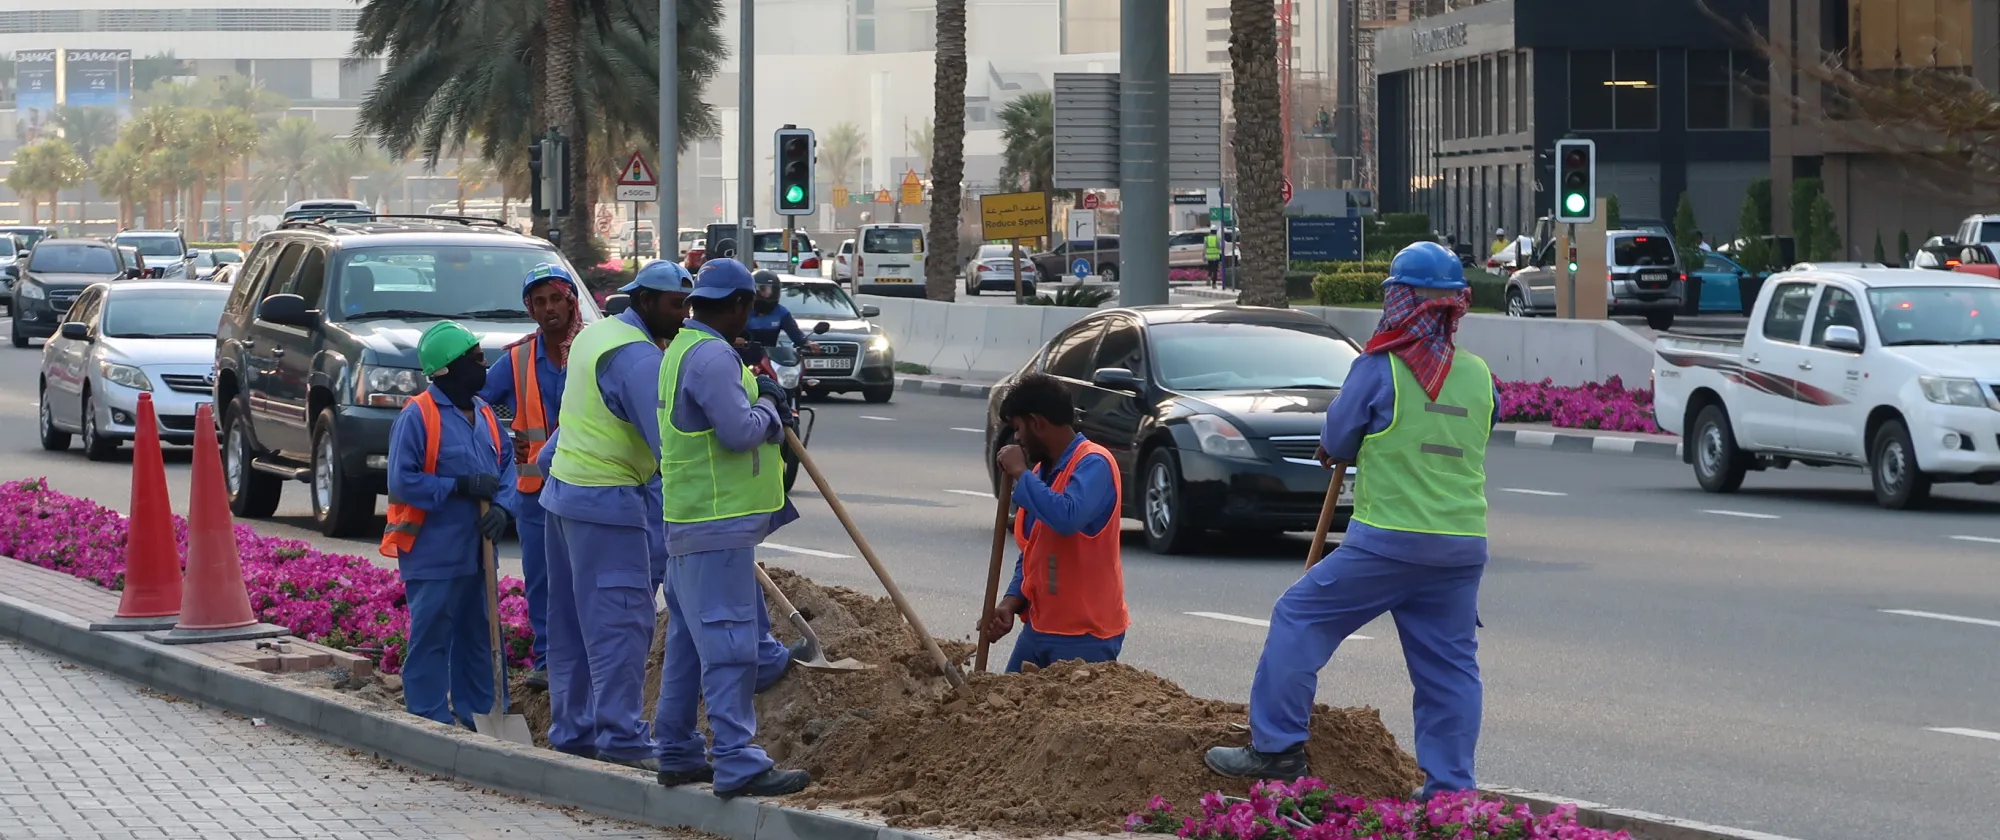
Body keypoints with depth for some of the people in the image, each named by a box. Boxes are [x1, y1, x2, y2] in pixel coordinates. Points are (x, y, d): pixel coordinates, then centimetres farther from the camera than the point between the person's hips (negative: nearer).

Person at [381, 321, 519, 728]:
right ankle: (430, 721, -1)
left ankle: (474, 716, 22)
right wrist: (460, 486, -19)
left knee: (478, 636, 13)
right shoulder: (418, 415, -12)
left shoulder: (484, 414, 11)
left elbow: (506, 465, 12)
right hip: (432, 553, -8)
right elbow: (401, 481, -15)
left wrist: (502, 506, -8)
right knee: (430, 639, -4)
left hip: (477, 551, 8)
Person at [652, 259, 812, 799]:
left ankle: (678, 753, 22)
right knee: (727, 642, -12)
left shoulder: (682, 350, 17)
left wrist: (762, 404, 9)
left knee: (690, 642, 15)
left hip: (690, 525, 11)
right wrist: (767, 407, -4)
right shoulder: (711, 355, -17)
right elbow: (740, 430, -24)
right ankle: (737, 764, -14)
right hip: (716, 526, -11)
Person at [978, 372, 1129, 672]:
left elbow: (1068, 517, -32)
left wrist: (1020, 474, -18)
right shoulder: (1041, 472, 13)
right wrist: (1011, 602, 1)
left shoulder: (1094, 464, -13)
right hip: (1039, 628, 9)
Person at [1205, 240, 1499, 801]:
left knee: (1300, 618, 6)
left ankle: (1277, 749, 4)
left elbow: (1336, 444, 2)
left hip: (1389, 539, -5)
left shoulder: (1380, 368, -6)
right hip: (1464, 545, 5)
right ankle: (1449, 790, 10)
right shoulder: (1479, 376, 7)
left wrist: (1335, 451, 24)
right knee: (1449, 665, 10)